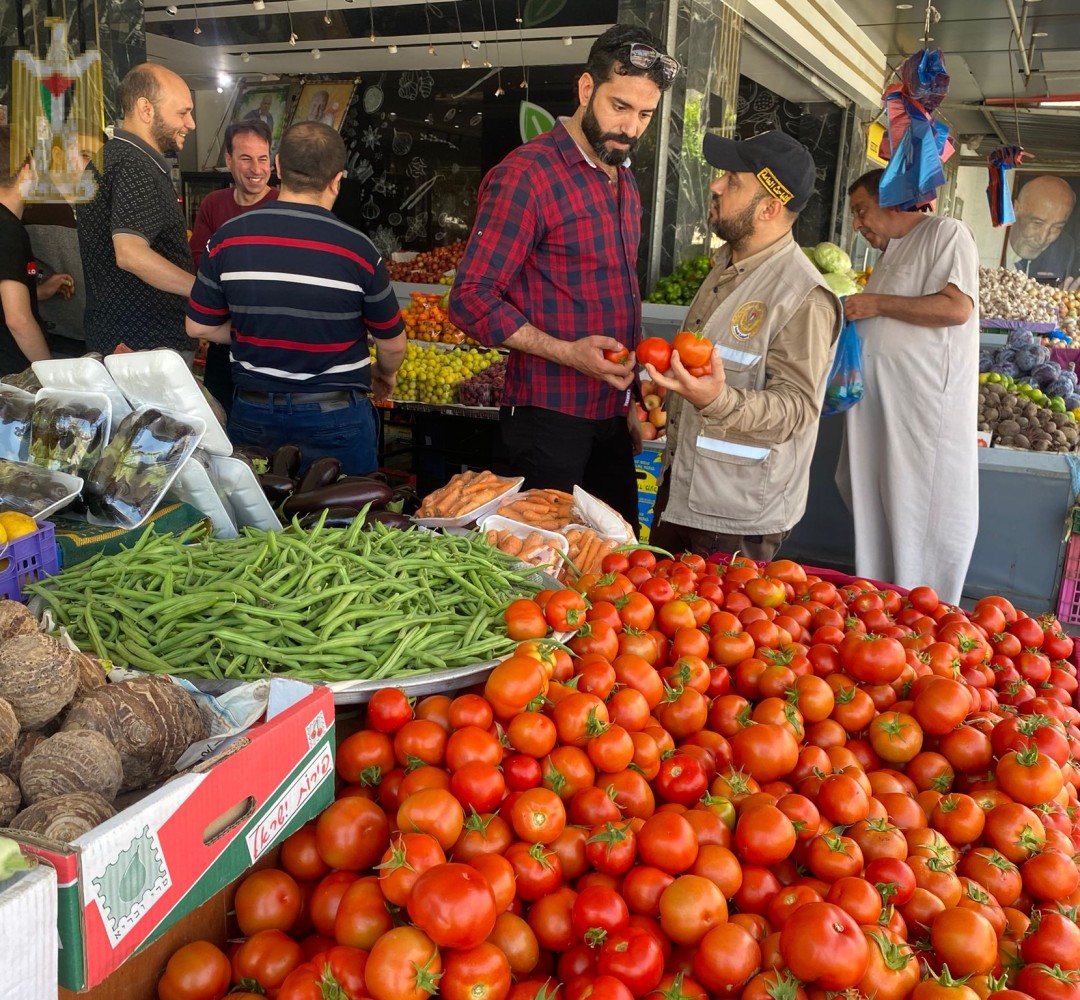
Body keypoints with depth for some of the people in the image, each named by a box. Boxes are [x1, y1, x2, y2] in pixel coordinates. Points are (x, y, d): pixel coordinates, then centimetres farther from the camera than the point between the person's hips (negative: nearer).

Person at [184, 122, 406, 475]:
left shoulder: (229, 237, -7)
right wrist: (385, 375, 17)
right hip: (335, 417, -2)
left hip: (253, 412, 3)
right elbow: (392, 345, -4)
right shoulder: (358, 249, -15)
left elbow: (199, 326, 2)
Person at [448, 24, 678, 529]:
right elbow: (471, 299, -16)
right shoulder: (526, 174, -13)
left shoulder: (623, 180, 15)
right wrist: (567, 353, -25)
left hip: (609, 415, 8)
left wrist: (630, 400, 18)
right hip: (550, 417, -8)